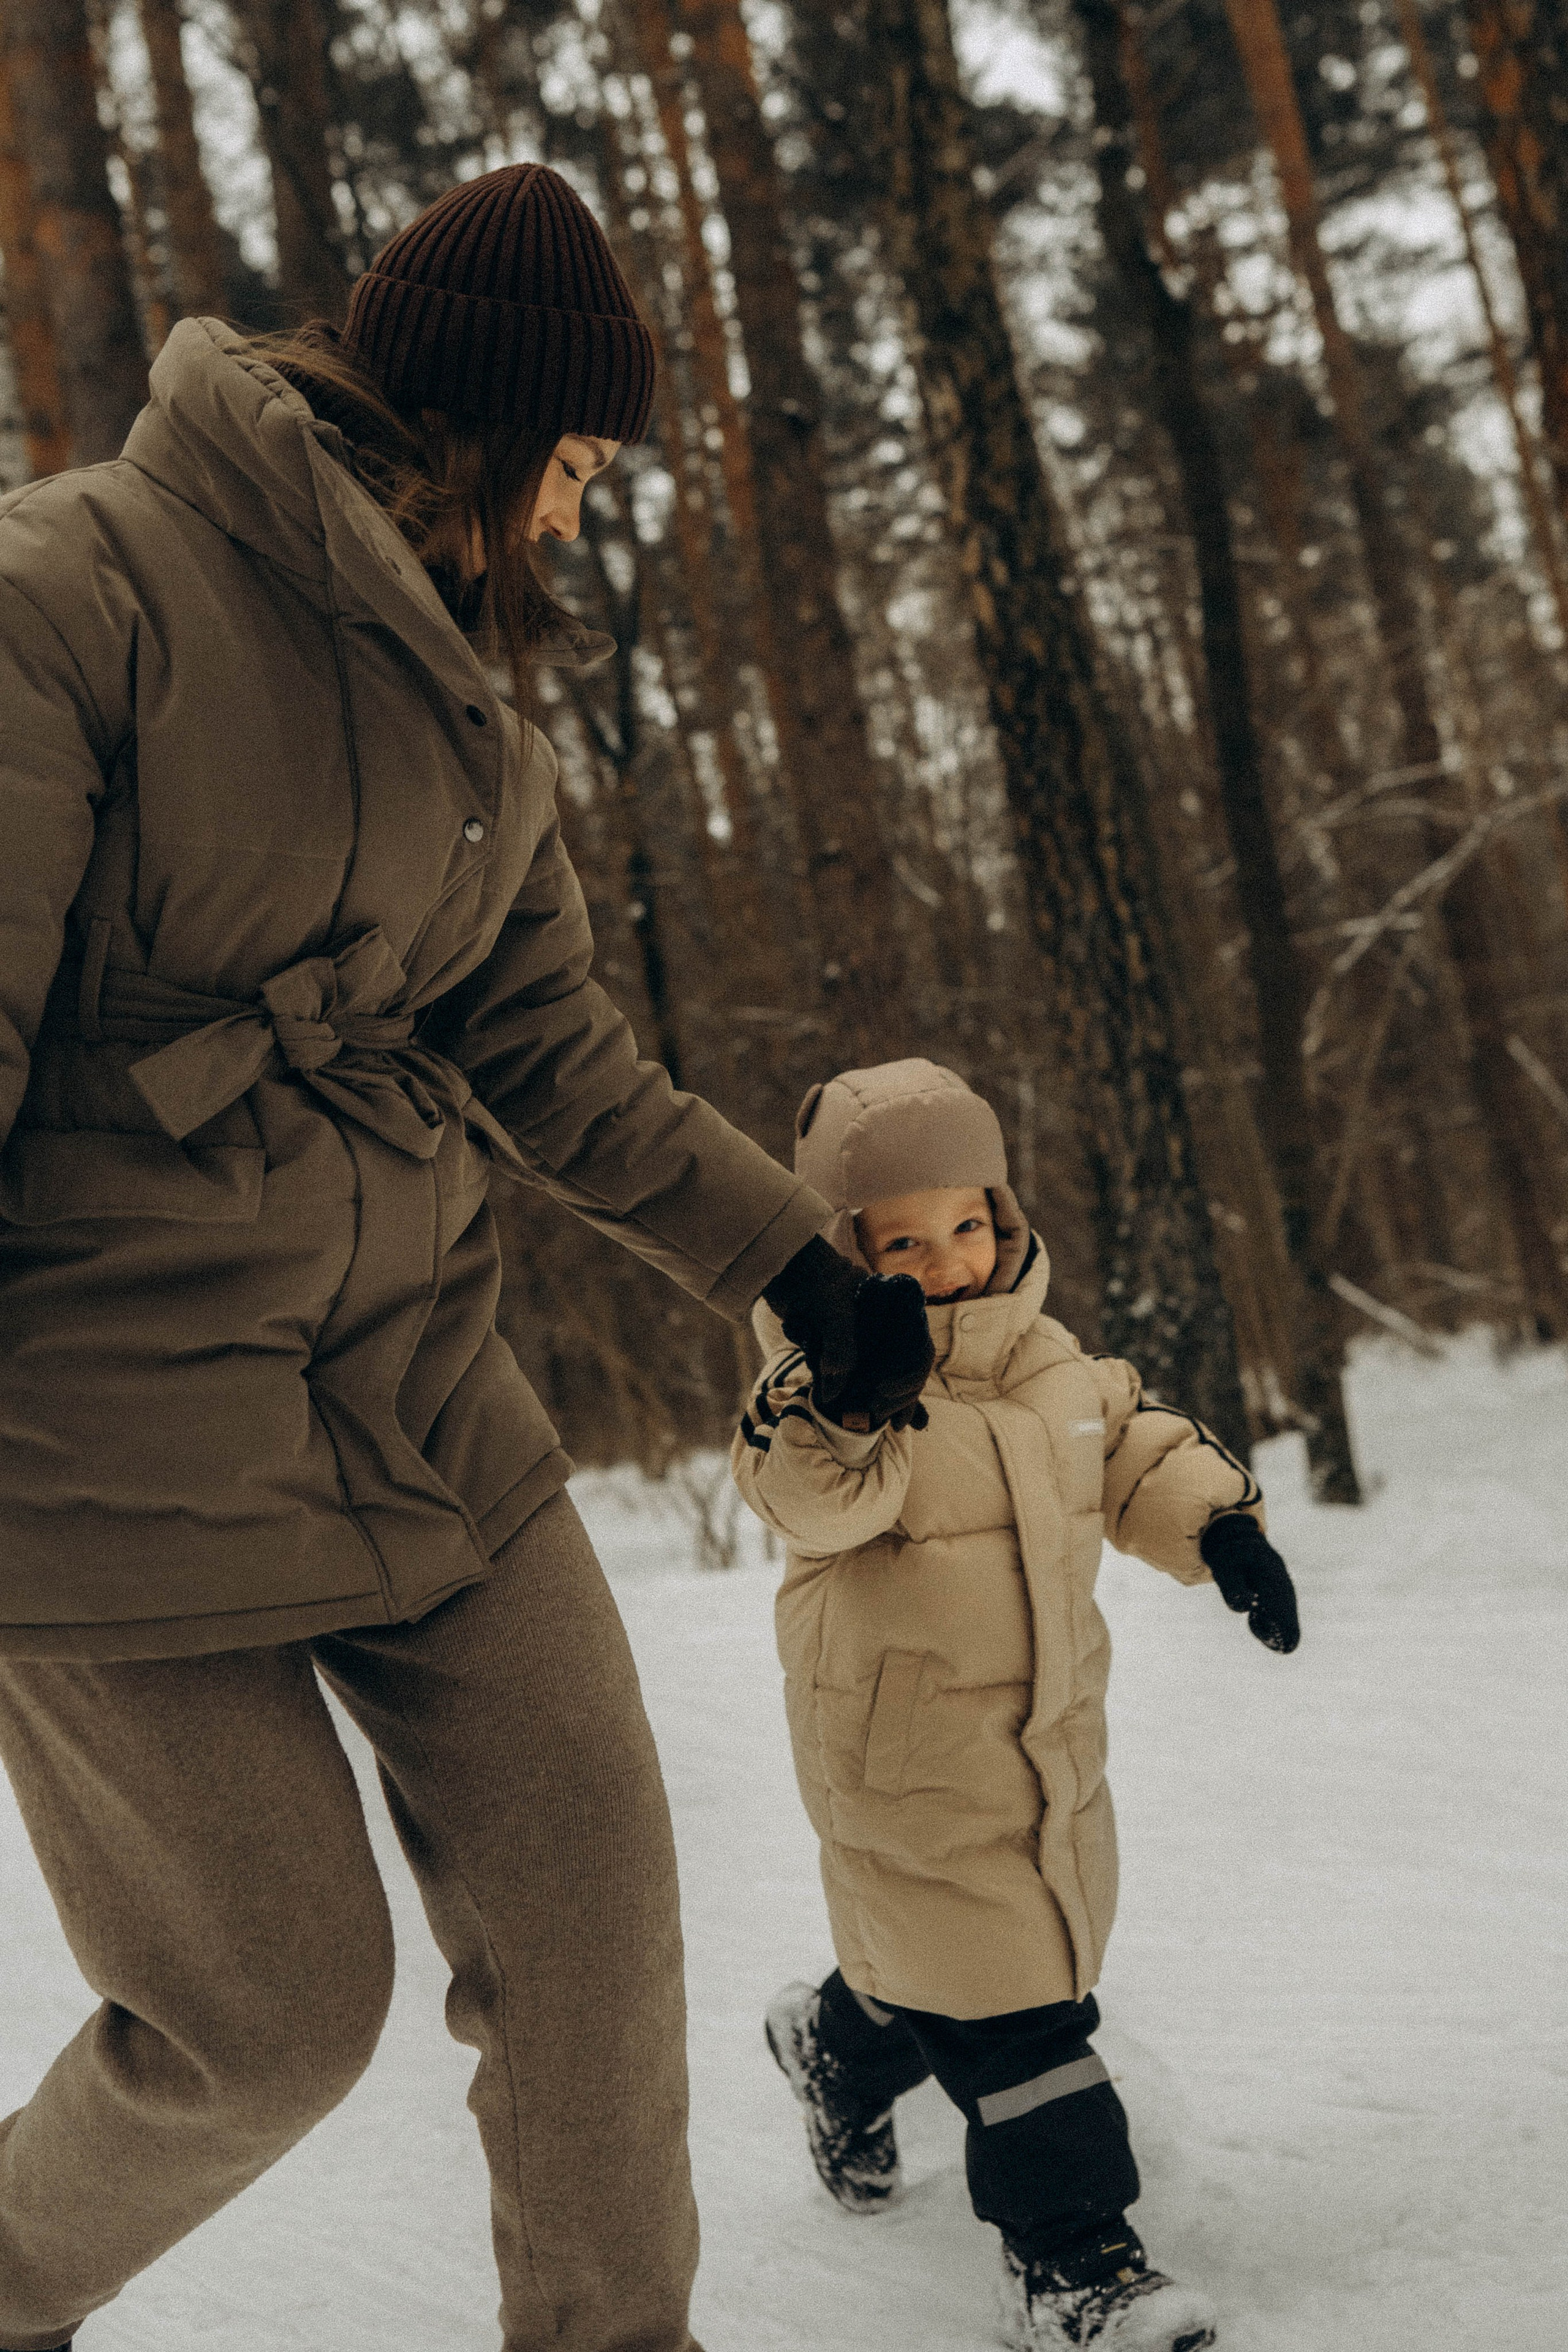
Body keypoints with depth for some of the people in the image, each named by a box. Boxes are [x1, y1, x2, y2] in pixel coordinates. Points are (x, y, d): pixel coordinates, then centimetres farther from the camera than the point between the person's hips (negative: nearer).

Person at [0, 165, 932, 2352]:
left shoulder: (478, 701, 11)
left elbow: (551, 1053, 15)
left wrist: (797, 1255, 15)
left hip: (414, 1387, 7)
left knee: (587, 1885, 6)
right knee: (275, 2012, 2)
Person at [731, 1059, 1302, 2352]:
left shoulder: (1050, 1361, 4)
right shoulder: (833, 1381, -18)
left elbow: (1137, 1444, 16)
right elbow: (813, 1497, -37)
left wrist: (1220, 1519, 1)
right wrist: (839, 1412, -57)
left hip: (1054, 1735, 7)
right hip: (906, 1752, -7)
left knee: (983, 1954, 22)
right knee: (1010, 1997, -7)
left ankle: (839, 2044, 51)